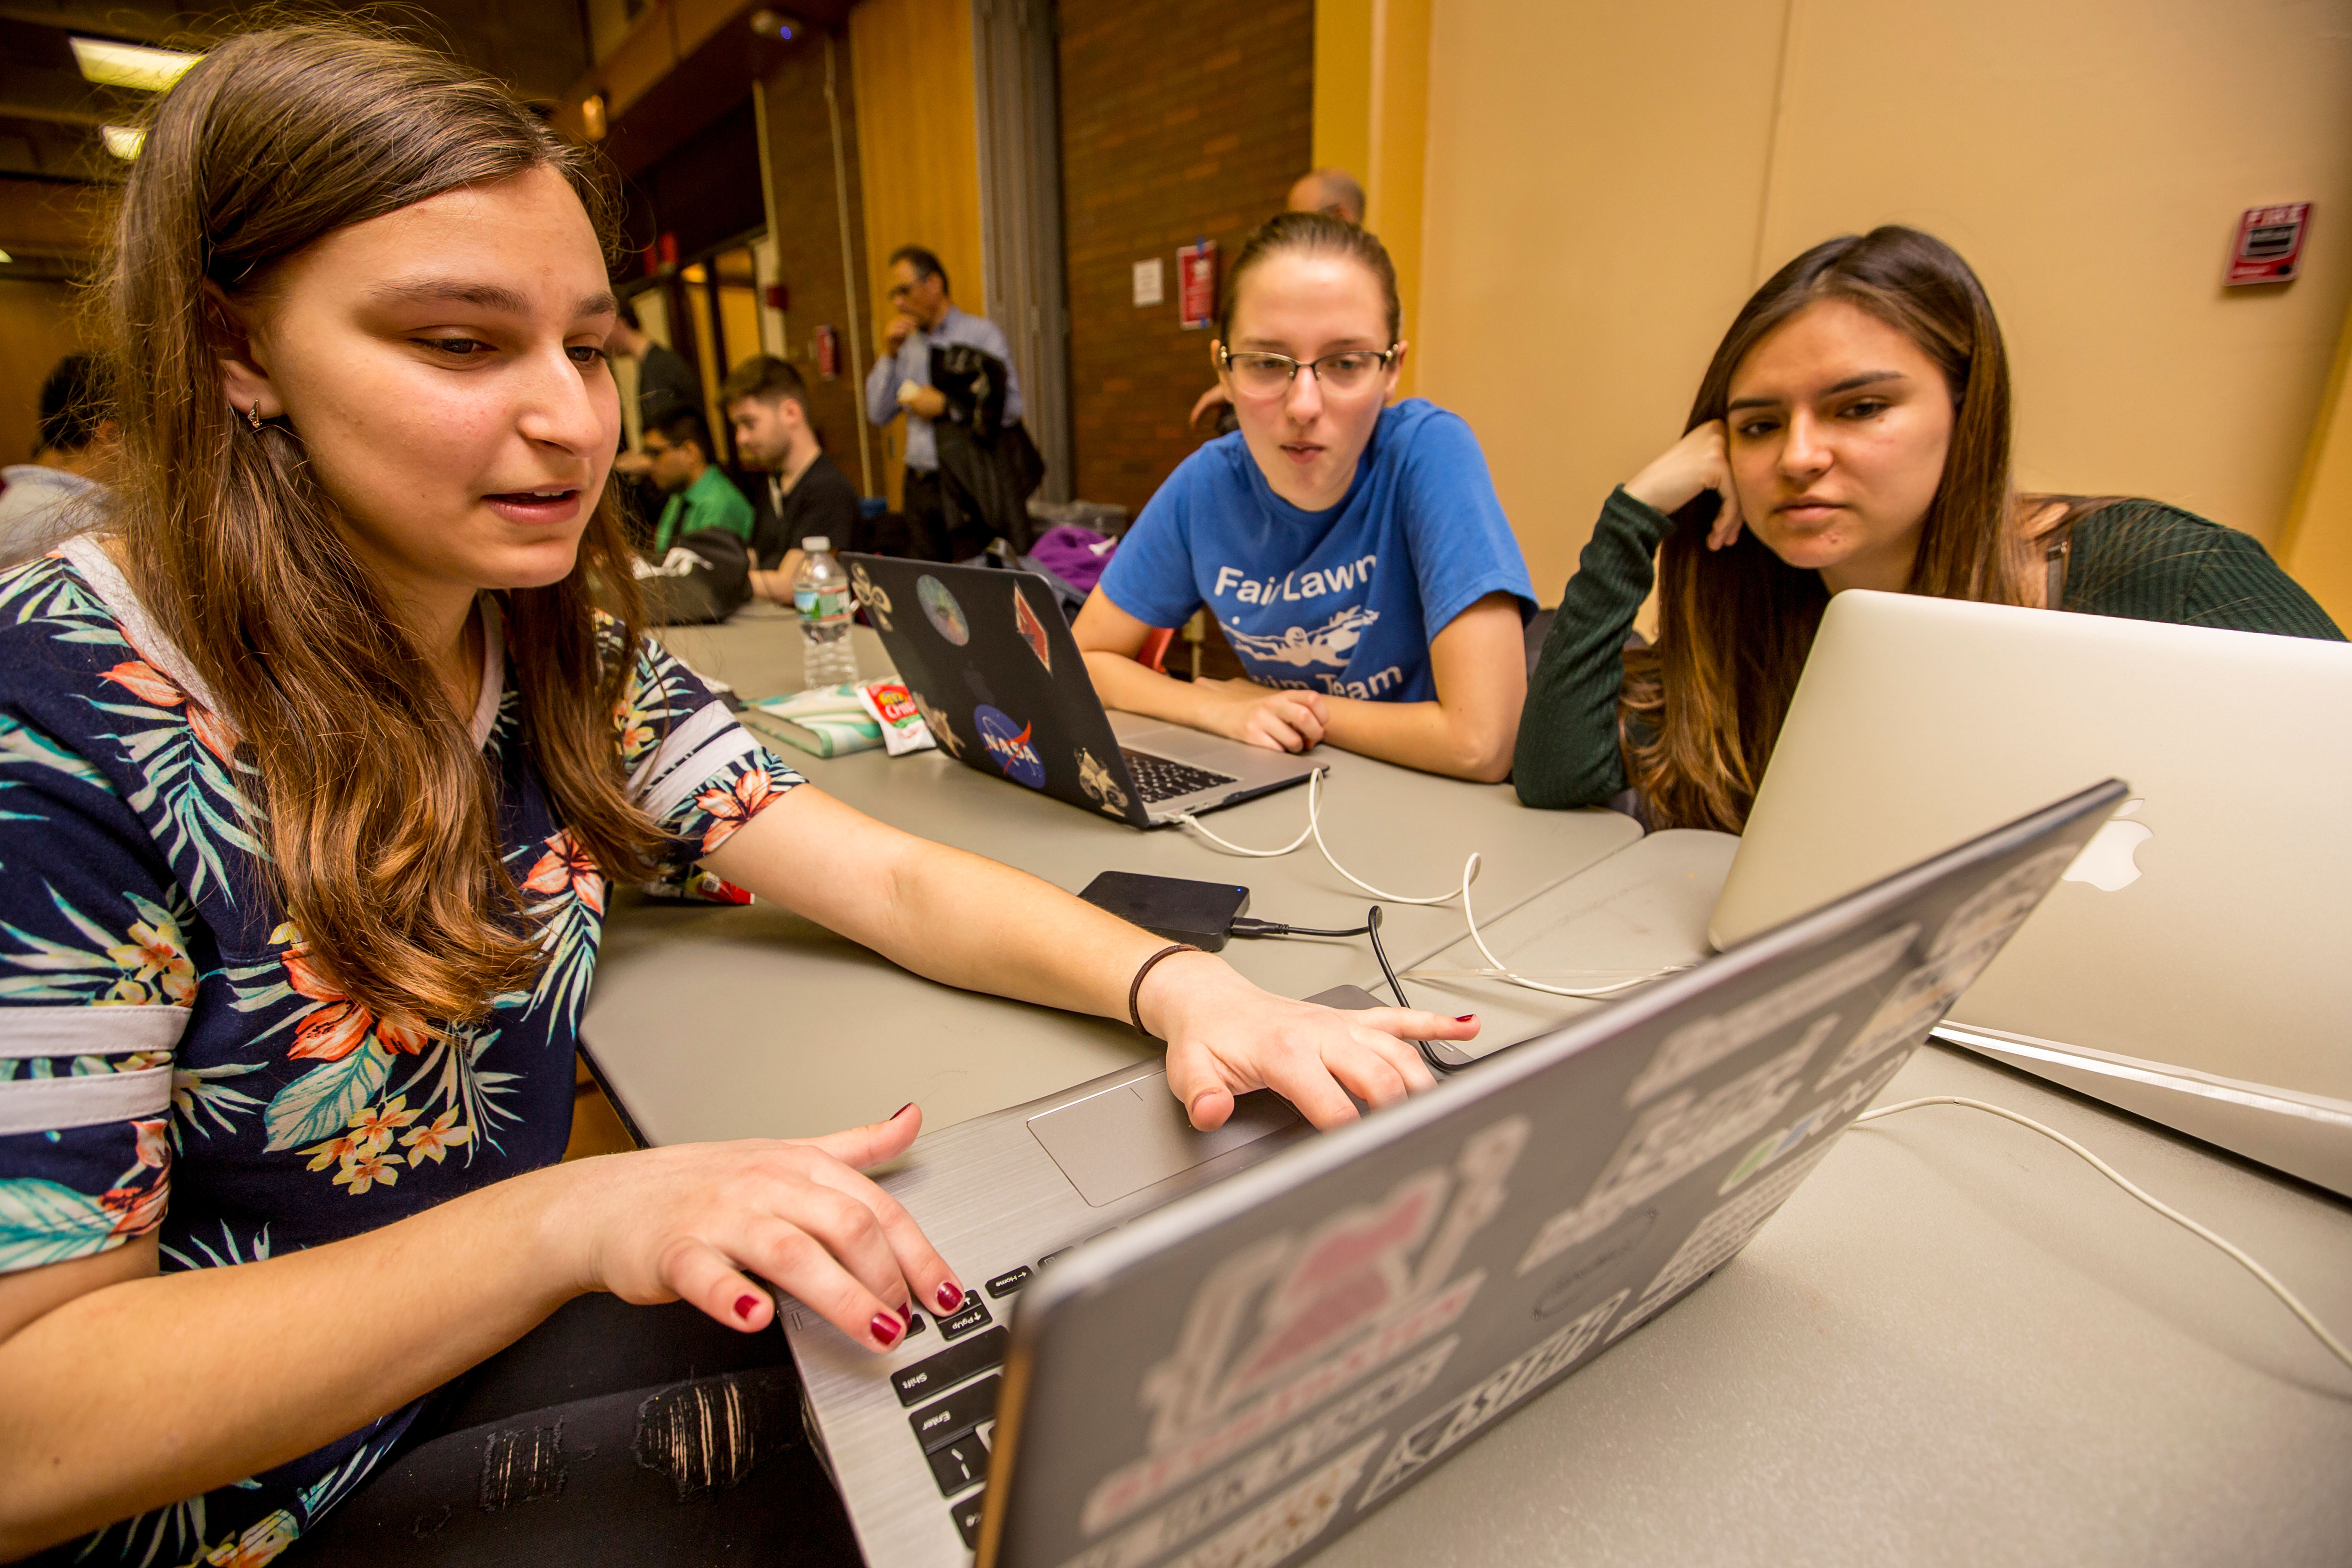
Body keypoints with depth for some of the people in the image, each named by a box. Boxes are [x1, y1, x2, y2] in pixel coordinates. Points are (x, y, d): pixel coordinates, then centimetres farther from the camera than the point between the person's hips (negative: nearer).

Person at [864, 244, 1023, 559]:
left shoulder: (983, 333, -1)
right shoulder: (907, 345, 16)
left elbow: (1011, 406, -13)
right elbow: (878, 415, 13)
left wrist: (945, 405, -12)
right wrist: (888, 353, 5)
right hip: (918, 485, 6)